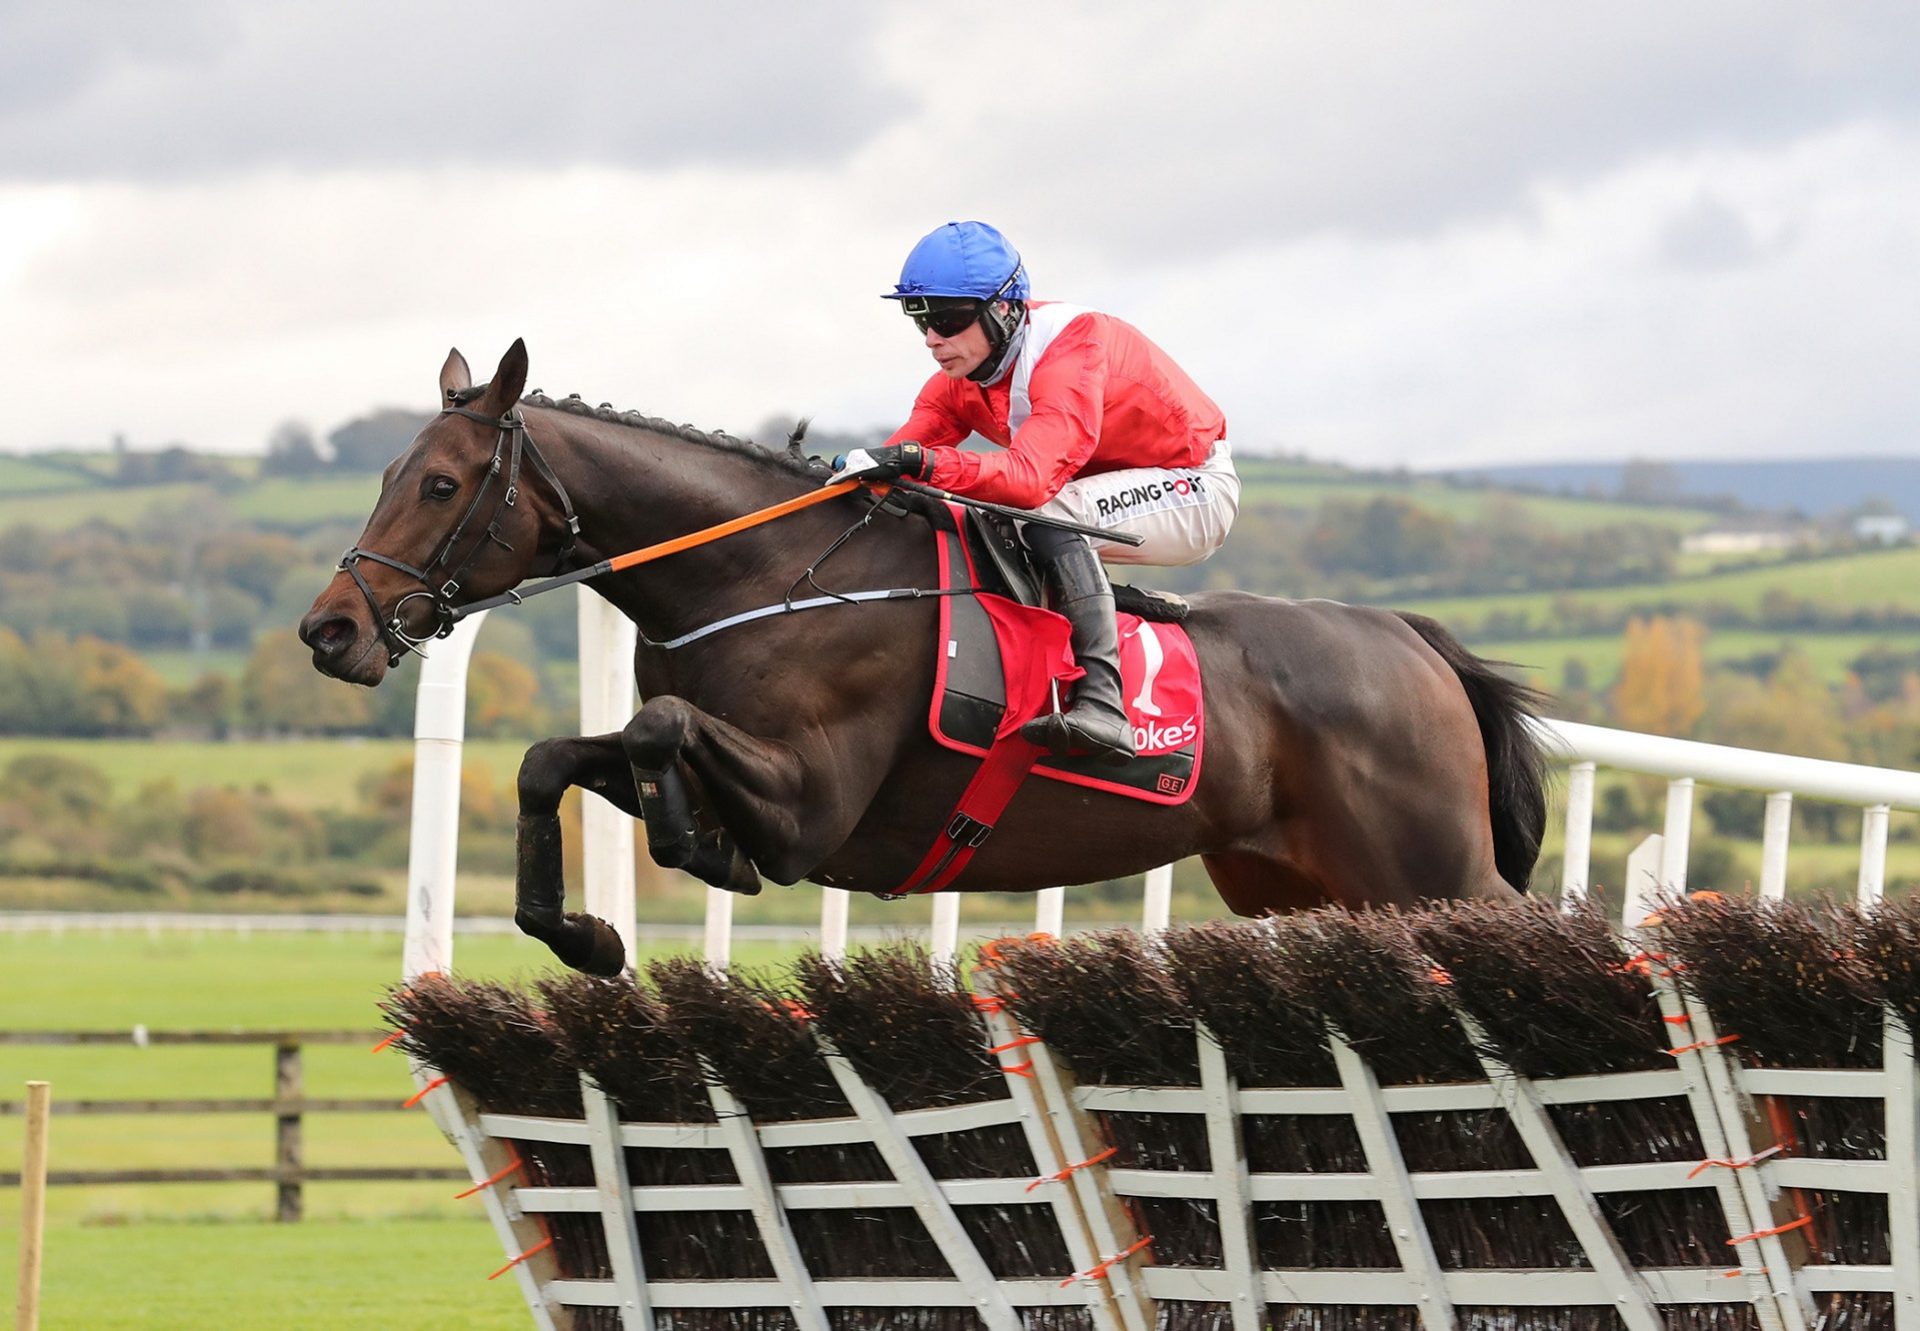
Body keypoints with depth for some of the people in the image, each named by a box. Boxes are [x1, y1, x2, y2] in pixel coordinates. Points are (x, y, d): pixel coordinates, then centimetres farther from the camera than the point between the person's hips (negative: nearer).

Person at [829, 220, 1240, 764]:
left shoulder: (1072, 349, -31)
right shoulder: (961, 372, -6)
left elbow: (1032, 475, -45)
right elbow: (907, 448, -12)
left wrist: (922, 462, -57)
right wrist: (850, 469, -33)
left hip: (1196, 485, -9)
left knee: (1049, 515, -35)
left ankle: (1102, 702, -40)